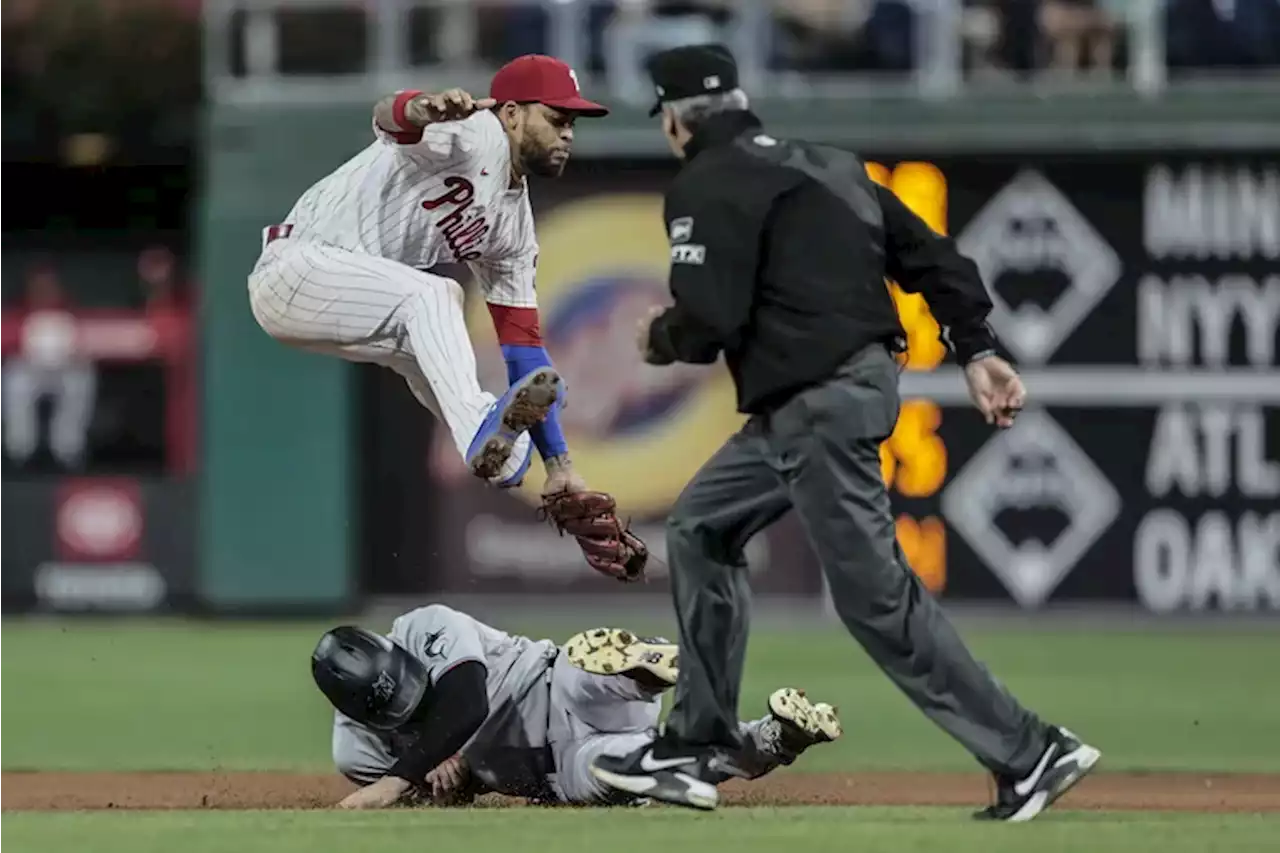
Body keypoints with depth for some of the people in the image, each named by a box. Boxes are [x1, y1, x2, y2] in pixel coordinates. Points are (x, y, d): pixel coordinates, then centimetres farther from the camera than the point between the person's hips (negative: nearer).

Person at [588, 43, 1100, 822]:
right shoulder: (826, 168, 19)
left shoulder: (710, 187, -7)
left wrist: (658, 339, 6)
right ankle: (694, 749, 21)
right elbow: (928, 252, 14)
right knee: (701, 528, 19)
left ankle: (1028, 754, -11)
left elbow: (709, 318, -16)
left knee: (875, 594, -10)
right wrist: (978, 348, 10)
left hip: (820, 405, -10)